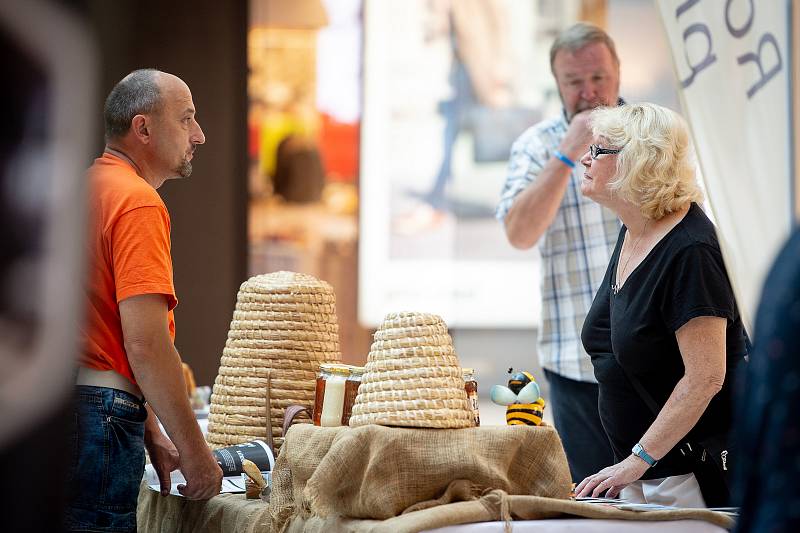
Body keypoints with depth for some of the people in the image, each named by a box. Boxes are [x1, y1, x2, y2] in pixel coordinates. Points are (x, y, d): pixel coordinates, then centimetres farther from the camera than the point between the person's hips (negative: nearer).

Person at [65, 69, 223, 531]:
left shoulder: (92, 186, 18)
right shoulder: (138, 203, -12)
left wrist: (152, 435, 23)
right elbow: (145, 343, -20)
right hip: (100, 416, -10)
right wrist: (194, 450, -13)